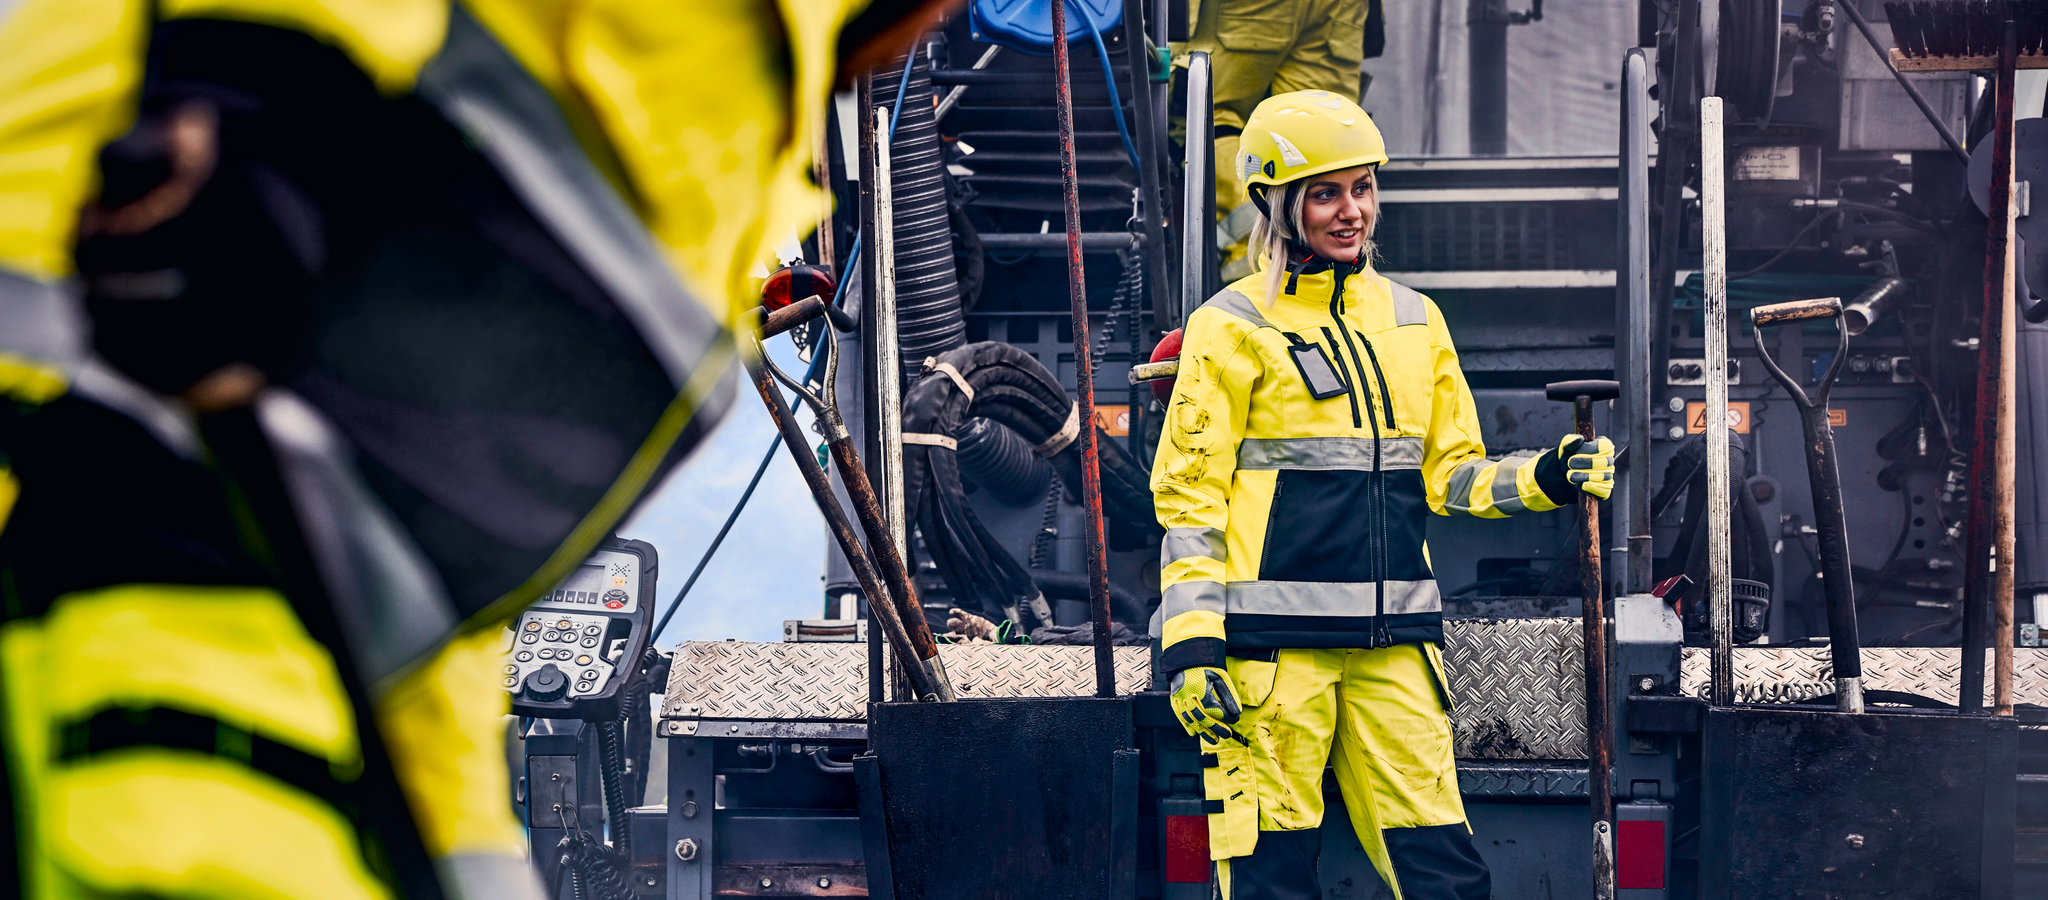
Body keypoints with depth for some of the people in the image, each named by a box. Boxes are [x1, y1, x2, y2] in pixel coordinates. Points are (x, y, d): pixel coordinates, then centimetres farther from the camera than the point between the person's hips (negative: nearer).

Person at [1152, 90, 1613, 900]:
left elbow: (1448, 475, 18)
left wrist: (1540, 480, -1)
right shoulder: (1233, 328, 0)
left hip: (1394, 643, 4)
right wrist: (1192, 647, -10)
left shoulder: (1414, 321, 16)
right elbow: (1190, 497, -3)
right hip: (1272, 643, -4)